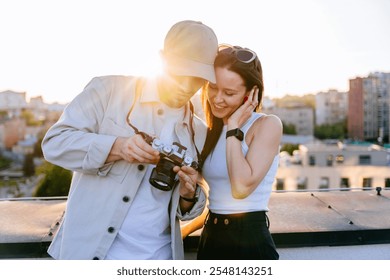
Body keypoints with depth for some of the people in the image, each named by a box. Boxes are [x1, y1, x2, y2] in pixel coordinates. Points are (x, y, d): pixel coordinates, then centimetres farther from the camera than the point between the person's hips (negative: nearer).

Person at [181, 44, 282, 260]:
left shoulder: (268, 125, -11)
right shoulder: (212, 131, 6)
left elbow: (242, 187, -25)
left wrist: (234, 128, -18)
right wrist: (186, 229, 13)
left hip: (250, 243, -6)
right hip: (210, 241, 6)